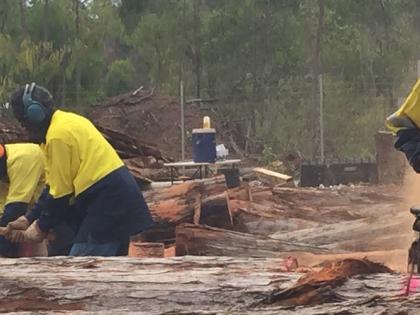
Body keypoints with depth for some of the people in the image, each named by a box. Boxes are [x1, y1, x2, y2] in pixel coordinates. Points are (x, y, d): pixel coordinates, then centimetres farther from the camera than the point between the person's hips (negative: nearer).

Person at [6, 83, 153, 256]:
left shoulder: (58, 134, -15)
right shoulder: (68, 122, 16)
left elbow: (61, 191, -10)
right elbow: (54, 185, 18)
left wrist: (41, 226, 2)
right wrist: (30, 218, 15)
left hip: (108, 202, -11)